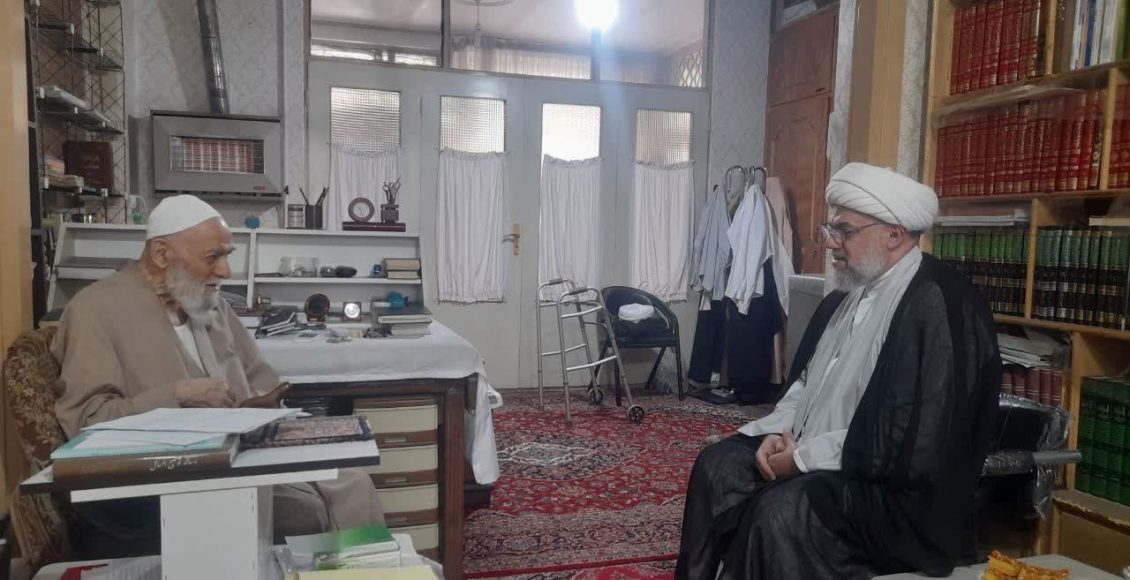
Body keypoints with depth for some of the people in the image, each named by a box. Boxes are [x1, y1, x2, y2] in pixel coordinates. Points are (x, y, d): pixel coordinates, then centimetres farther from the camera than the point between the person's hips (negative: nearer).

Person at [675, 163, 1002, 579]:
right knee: (717, 465, 1)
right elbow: (808, 380, 18)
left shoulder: (938, 306, -20)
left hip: (900, 489, -9)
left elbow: (906, 444, -26)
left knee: (781, 511, -30)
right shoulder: (849, 293, 8)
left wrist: (804, 457, -19)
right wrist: (779, 430, -1)